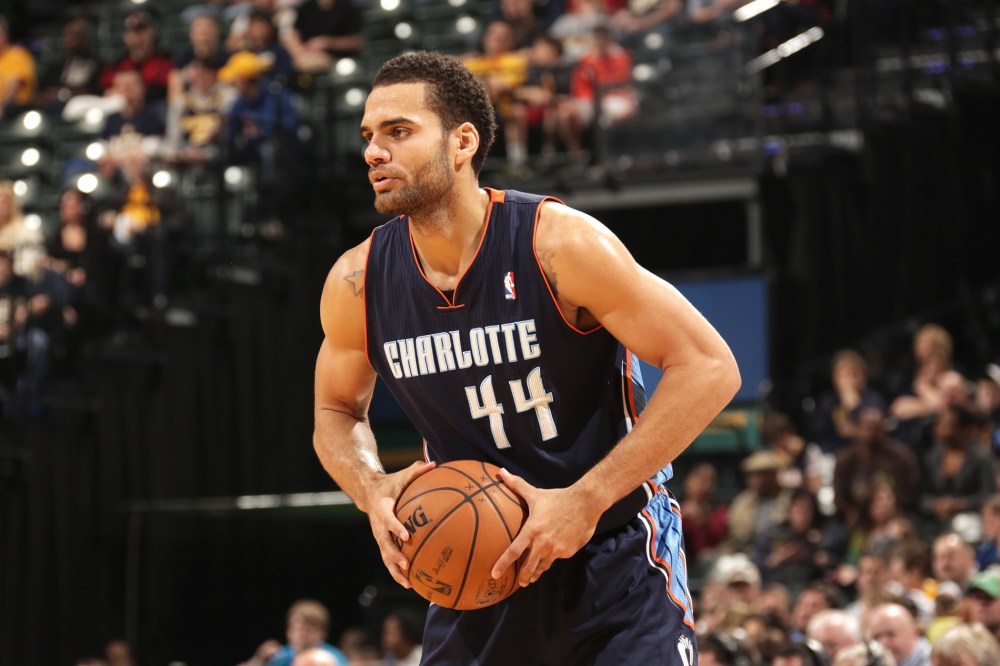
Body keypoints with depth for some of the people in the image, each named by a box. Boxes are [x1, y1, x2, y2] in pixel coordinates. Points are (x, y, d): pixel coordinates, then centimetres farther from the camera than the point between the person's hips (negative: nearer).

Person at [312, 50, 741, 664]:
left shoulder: (560, 243, -19)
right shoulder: (356, 284, -6)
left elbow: (709, 369, -18)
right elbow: (337, 412, 14)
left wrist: (586, 500, -22)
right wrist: (373, 492, -10)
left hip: (615, 548, -4)